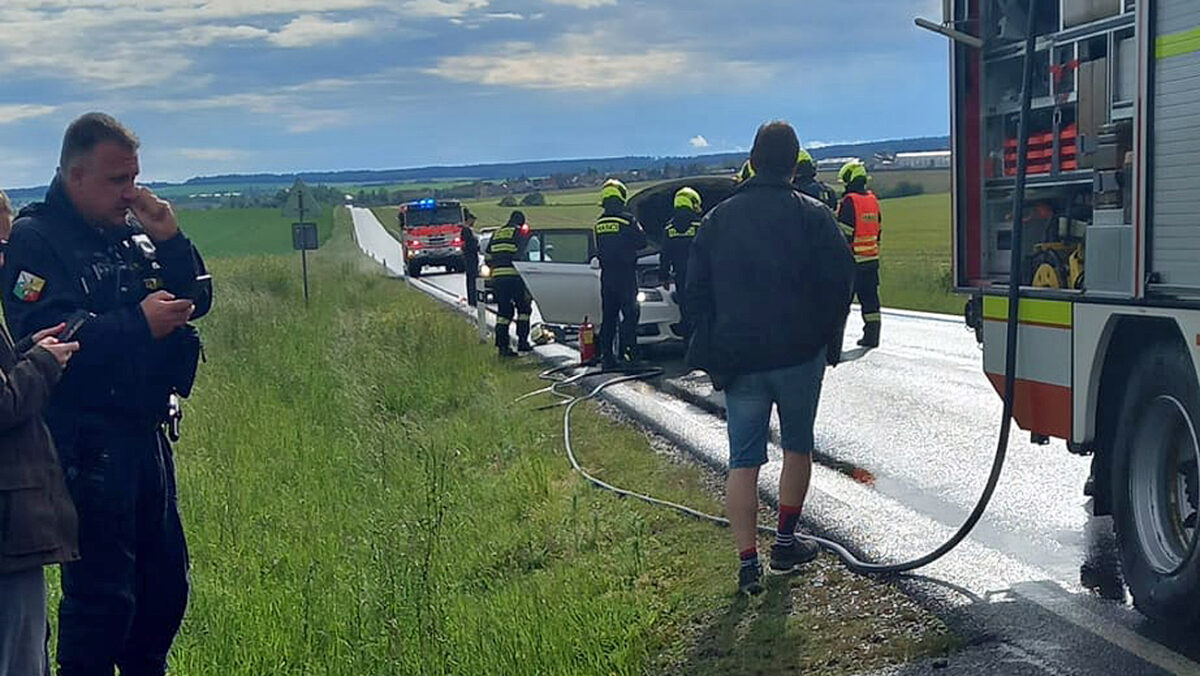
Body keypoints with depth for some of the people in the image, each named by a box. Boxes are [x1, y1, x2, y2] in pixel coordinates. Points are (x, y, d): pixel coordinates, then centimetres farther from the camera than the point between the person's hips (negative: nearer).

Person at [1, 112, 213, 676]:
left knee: (165, 581, 15)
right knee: (102, 594, -4)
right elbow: (45, 335, -21)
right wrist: (138, 324, -22)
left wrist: (169, 240, -2)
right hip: (86, 443, -8)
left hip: (145, 435, 8)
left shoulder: (131, 235, 14)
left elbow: (195, 301, 12)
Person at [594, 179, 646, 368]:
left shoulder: (599, 223, 8)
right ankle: (626, 351, -13)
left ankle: (606, 356, 7)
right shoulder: (627, 219, -11)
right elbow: (642, 241, -5)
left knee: (608, 316, 8)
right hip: (625, 274, -6)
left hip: (606, 274, 6)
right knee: (630, 312, -2)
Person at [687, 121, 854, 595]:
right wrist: (828, 339, 9)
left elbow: (696, 289, 8)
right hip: (800, 355, -2)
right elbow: (839, 282, -5)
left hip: (738, 357, 2)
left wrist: (715, 351, 14)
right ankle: (786, 542, 22)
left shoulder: (718, 219, 6)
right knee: (798, 447, 17)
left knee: (743, 460, 2)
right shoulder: (812, 215, -4)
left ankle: (748, 564, -3)